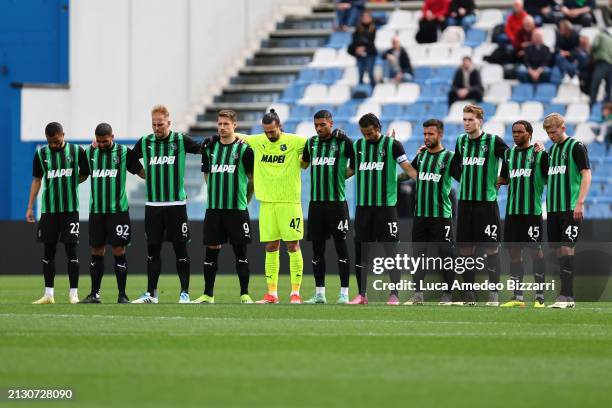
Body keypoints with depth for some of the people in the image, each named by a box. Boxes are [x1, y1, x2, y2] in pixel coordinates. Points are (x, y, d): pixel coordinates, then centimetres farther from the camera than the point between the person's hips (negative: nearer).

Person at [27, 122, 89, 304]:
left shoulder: (76, 151, -1)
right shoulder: (41, 153, 4)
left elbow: (85, 174, 12)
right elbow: (37, 180, 10)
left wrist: (68, 184, 2)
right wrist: (30, 207, 7)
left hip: (70, 209, -2)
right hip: (48, 209, 2)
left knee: (71, 250, -4)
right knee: (48, 251, 3)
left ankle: (73, 293, 1)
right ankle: (48, 294, 8)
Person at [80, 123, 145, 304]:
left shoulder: (124, 152, -1)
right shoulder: (90, 152, 8)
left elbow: (144, 174, 4)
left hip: (118, 210, -3)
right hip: (96, 210, 3)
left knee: (119, 252, -4)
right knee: (96, 252, 5)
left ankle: (122, 295, 2)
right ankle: (94, 294, 11)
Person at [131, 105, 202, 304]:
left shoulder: (180, 140, -1)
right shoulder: (145, 142, 6)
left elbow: (202, 149, 5)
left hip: (176, 204, -3)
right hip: (153, 204, 3)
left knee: (180, 249, 1)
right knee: (152, 250, 5)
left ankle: (184, 293, 7)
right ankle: (151, 294, 11)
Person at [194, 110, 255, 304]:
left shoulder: (244, 149, -3)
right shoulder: (210, 148, 8)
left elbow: (253, 179, 4)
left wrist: (244, 199, 8)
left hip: (237, 209, -4)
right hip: (213, 208, 4)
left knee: (240, 251, -2)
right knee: (211, 250, 4)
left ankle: (245, 294, 2)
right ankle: (208, 294, 10)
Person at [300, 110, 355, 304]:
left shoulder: (343, 142, -4)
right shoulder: (311, 142, 11)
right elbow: (304, 164, 28)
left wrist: (344, 174, -1)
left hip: (337, 201, -5)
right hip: (316, 201, 5)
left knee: (341, 247, -2)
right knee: (317, 248, 6)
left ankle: (344, 293, 2)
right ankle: (319, 293, 12)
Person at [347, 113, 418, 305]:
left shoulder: (392, 145, -2)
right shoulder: (358, 145, 11)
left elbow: (408, 168, -8)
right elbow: (350, 171, 20)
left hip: (386, 205, -4)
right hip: (363, 205, 4)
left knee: (391, 250, -3)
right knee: (360, 249, 4)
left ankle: (394, 294, 1)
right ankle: (362, 294, 12)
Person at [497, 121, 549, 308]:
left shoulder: (539, 154, -1)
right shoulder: (508, 154, 15)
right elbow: (504, 179, 25)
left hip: (533, 210, -6)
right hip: (512, 210, 6)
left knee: (535, 251, -5)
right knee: (514, 251, 5)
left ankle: (540, 297, -2)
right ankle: (517, 297, 11)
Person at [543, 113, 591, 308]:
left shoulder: (576, 147, -5)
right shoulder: (552, 149, 17)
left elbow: (586, 175, -10)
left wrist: (580, 202, -18)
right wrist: (547, 207, 20)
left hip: (571, 208, -8)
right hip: (553, 208, 8)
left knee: (567, 247, -12)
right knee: (559, 249, 6)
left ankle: (566, 296, -15)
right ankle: (568, 296, 9)